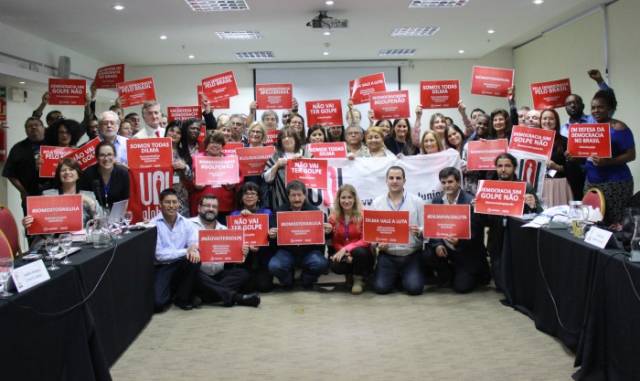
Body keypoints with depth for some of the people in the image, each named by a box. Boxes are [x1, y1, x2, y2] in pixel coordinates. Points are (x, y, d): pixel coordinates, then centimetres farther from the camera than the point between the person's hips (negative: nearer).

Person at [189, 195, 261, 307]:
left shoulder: (224, 229, 16)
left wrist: (241, 253, -10)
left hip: (218, 275, 5)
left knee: (243, 273, -16)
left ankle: (203, 296, -33)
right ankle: (234, 296, -39)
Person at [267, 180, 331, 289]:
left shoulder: (315, 211, 1)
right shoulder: (279, 211, 3)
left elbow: (323, 231, 3)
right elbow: (271, 232, 3)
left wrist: (327, 231, -21)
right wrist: (271, 234, -21)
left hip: (310, 251, 0)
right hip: (286, 251, 0)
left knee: (322, 264, -30)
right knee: (274, 266, -29)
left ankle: (307, 280, 8)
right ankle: (287, 280, 10)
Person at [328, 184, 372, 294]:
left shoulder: (363, 215, -11)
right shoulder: (333, 217, -2)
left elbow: (366, 240, -17)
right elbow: (334, 242, -2)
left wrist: (346, 249, -29)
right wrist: (345, 254, -21)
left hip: (361, 253, -2)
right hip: (342, 253, 2)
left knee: (359, 252, -37)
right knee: (335, 266, -31)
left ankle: (359, 279, -5)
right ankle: (350, 274, 8)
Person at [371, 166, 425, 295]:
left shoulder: (417, 201, 1)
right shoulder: (377, 203, 5)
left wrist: (419, 232, -22)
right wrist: (378, 243, -13)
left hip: (412, 255, -1)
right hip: (387, 255, 1)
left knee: (414, 288, -17)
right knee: (381, 287, -14)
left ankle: (404, 275, 19)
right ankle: (395, 276, 22)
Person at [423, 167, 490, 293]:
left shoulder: (471, 202, -15)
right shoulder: (437, 201, 3)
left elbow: (475, 233, -18)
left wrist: (459, 242, -37)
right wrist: (437, 244, -17)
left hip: (466, 252, -5)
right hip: (445, 247, 5)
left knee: (461, 287, -14)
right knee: (427, 256, -23)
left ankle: (479, 273, 19)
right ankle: (447, 274, 8)